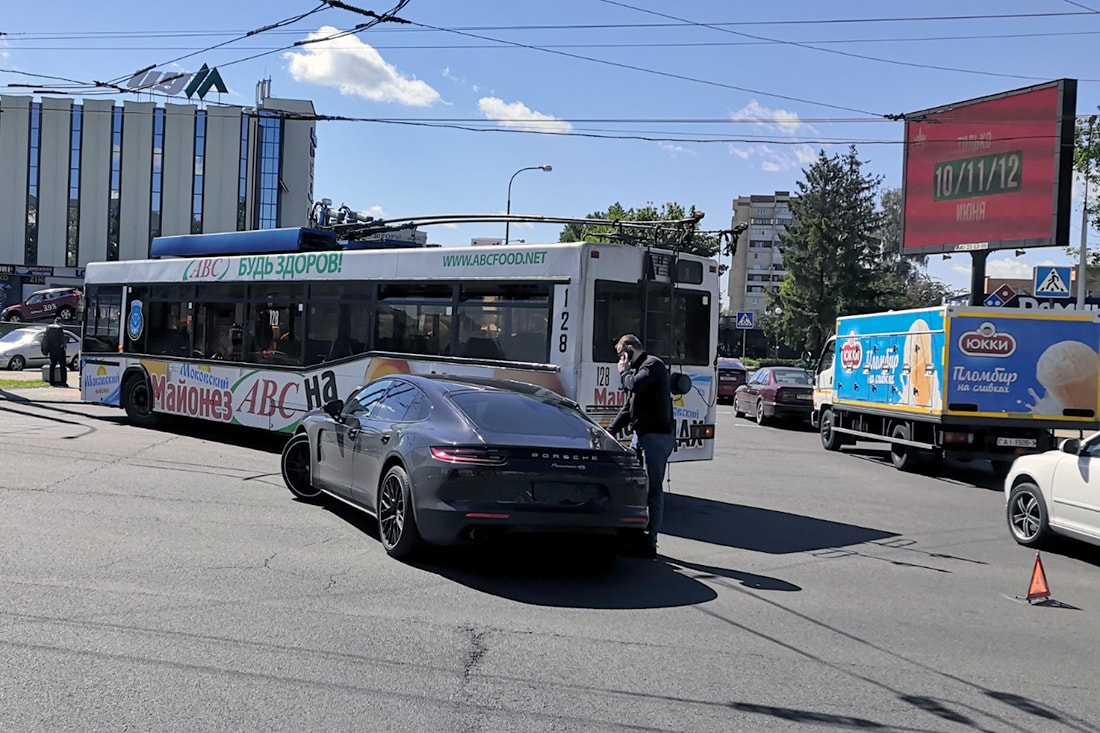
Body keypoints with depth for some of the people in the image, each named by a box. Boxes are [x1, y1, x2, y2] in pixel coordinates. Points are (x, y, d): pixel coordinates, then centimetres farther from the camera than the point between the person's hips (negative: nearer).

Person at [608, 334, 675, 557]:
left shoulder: (653, 365, -8)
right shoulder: (638, 368, 21)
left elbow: (635, 385, -27)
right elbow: (628, 406, 24)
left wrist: (624, 372, -6)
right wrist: (611, 430, 18)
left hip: (656, 436, -10)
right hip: (641, 434, 10)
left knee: (653, 489, -6)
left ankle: (649, 541, -4)